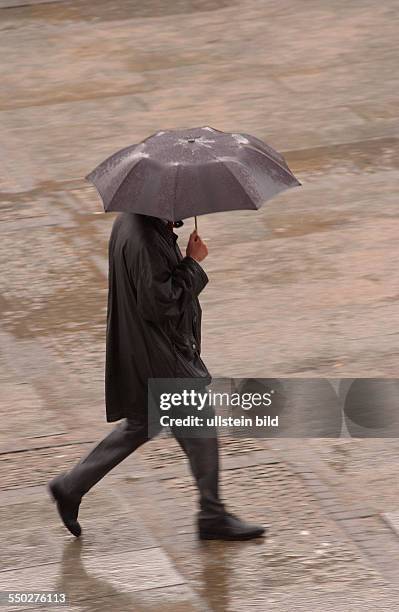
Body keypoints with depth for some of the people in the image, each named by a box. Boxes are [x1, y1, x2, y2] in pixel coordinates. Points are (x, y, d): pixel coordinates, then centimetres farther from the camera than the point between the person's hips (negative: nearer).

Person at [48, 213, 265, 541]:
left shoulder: (129, 221, 5)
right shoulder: (143, 239, -28)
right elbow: (160, 302, -27)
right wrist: (193, 262, -20)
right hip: (158, 357, -10)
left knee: (141, 426, 23)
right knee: (200, 430, 3)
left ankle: (71, 487, 27)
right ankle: (213, 518, 16)